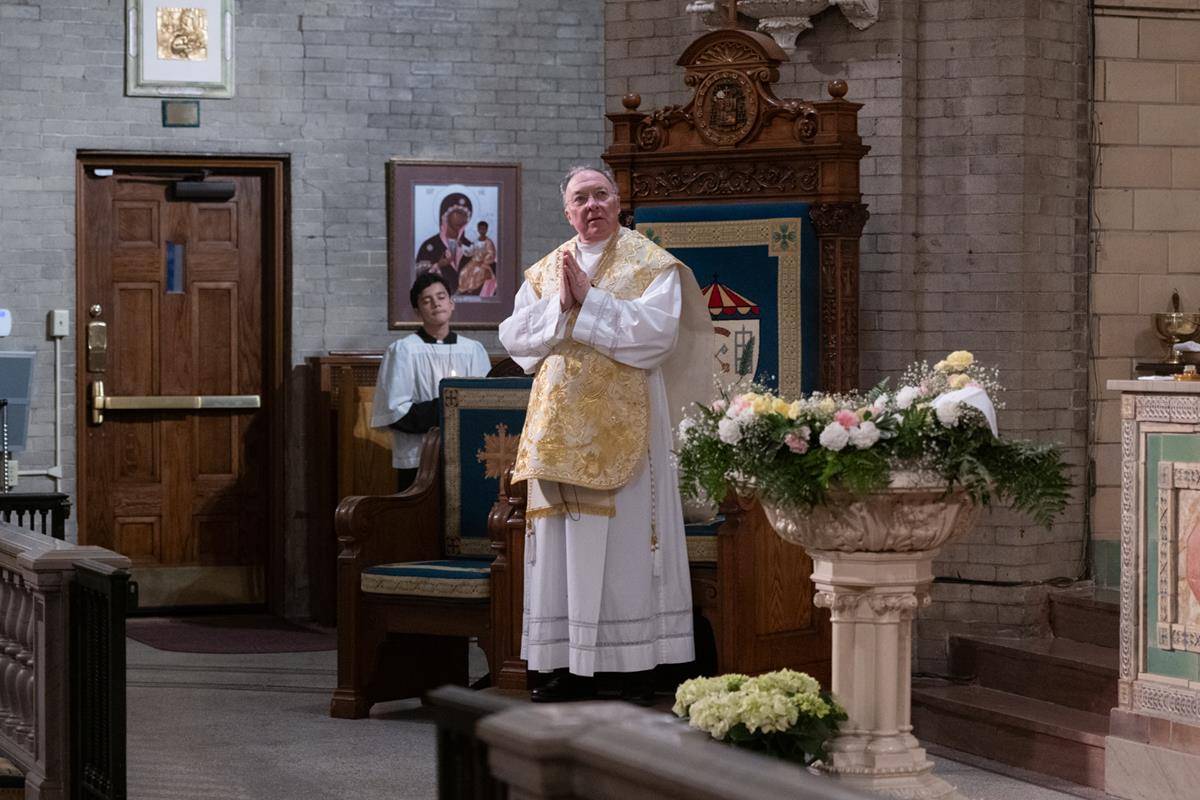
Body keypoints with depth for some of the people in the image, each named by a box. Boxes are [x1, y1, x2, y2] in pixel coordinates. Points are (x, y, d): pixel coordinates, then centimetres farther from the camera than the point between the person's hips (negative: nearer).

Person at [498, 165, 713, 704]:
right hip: (560, 428, 5)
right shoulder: (544, 271, 15)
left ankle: (637, 667, -2)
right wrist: (561, 306, -9)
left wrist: (588, 300, -14)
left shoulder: (650, 265, 1)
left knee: (625, 538, -6)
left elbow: (655, 331, -14)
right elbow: (515, 336, 5)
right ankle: (572, 665, 9)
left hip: (622, 427, -5)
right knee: (563, 539, 4)